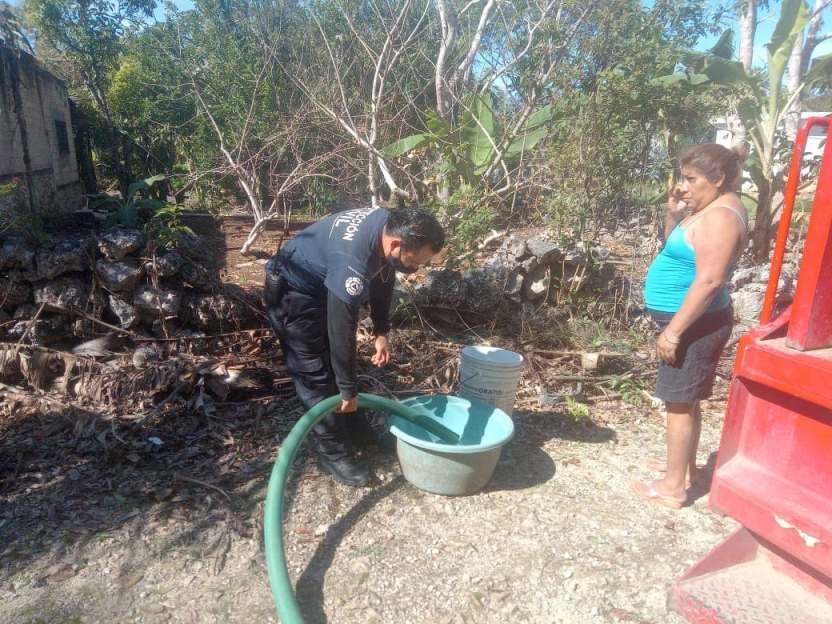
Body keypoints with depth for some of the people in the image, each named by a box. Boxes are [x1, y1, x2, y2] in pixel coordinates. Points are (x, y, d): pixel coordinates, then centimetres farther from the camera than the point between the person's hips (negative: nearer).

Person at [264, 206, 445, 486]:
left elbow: (382, 277, 2)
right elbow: (342, 330, -33)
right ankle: (332, 453, 7)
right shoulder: (353, 262, -40)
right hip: (292, 292, -8)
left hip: (321, 285, 9)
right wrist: (348, 390, -22)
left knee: (335, 362, 16)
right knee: (317, 375, -7)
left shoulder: (391, 224, -15)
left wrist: (381, 332, -1)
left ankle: (351, 429, 32)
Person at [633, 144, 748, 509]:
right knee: (687, 400, 18)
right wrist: (673, 214, 4)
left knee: (679, 402, -2)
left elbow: (708, 280, -27)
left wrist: (673, 330, -26)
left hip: (695, 323, -10)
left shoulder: (720, 217, -20)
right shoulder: (708, 210, 12)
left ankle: (673, 487, 9)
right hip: (690, 320, 10)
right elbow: (677, 250, 20)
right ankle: (685, 467, 33)